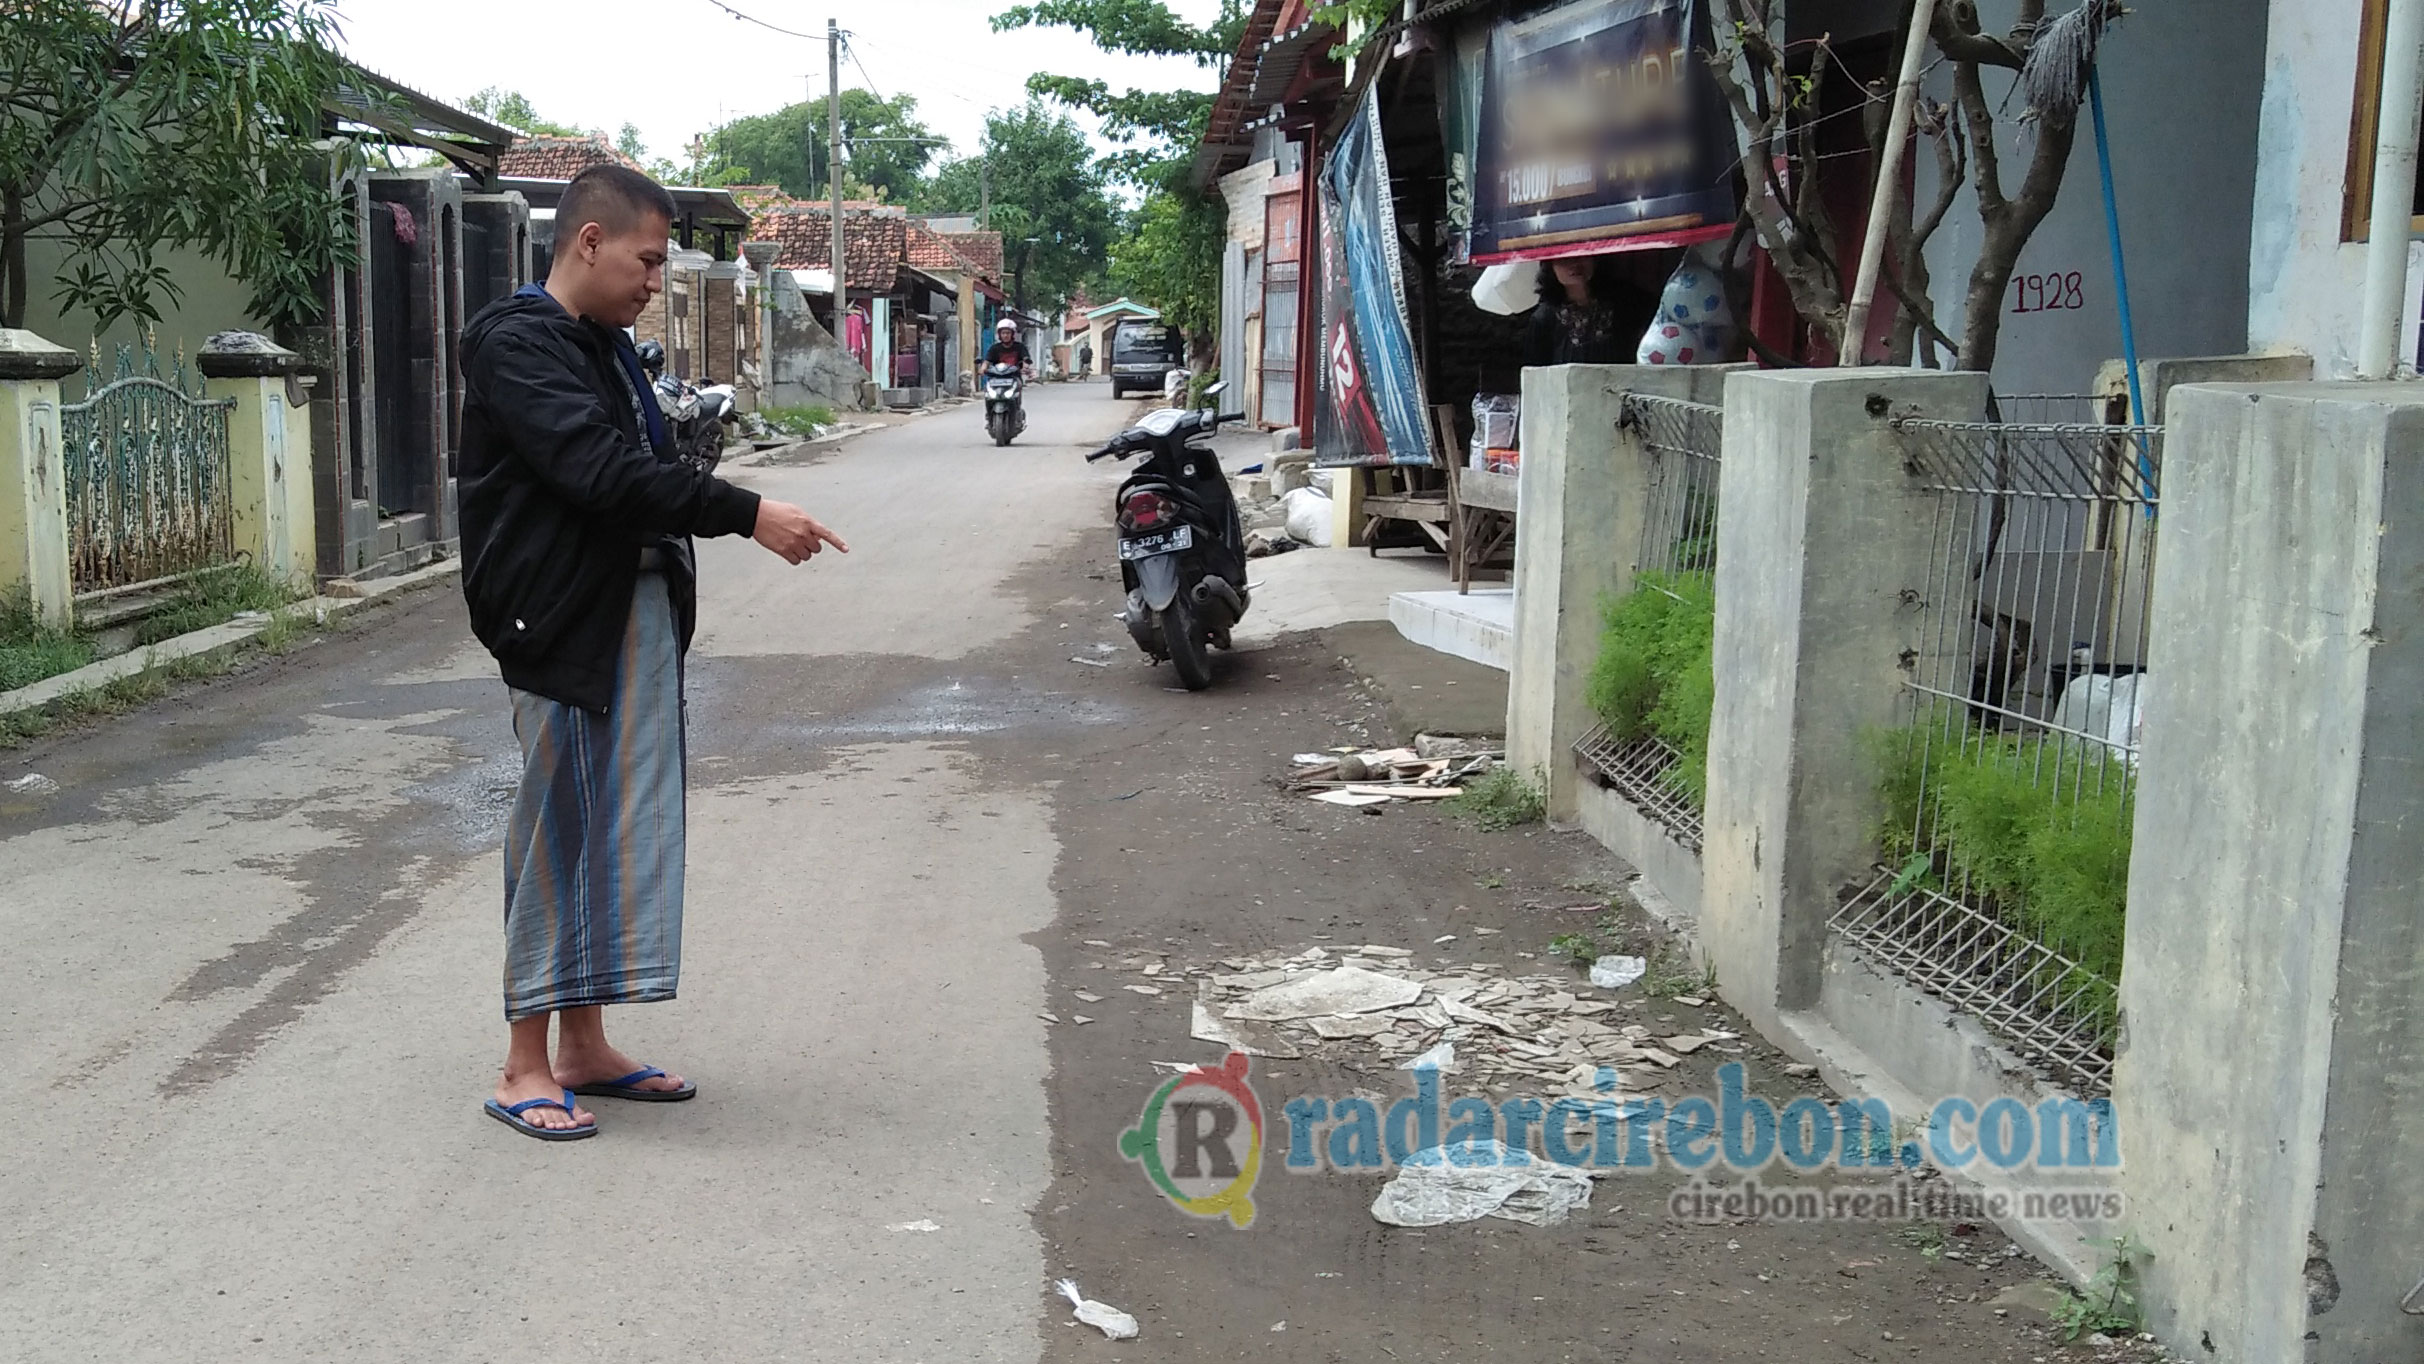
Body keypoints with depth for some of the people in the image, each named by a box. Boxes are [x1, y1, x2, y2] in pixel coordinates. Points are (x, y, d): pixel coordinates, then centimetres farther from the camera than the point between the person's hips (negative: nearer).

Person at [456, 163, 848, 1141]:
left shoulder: (609, 346, 17)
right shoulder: (513, 344, -12)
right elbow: (599, 471, -24)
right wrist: (745, 514, -26)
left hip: (641, 615, 9)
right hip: (562, 623, -9)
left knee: (621, 831, 12)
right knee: (557, 833, -2)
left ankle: (584, 1044, 23)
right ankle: (525, 1066, 9)